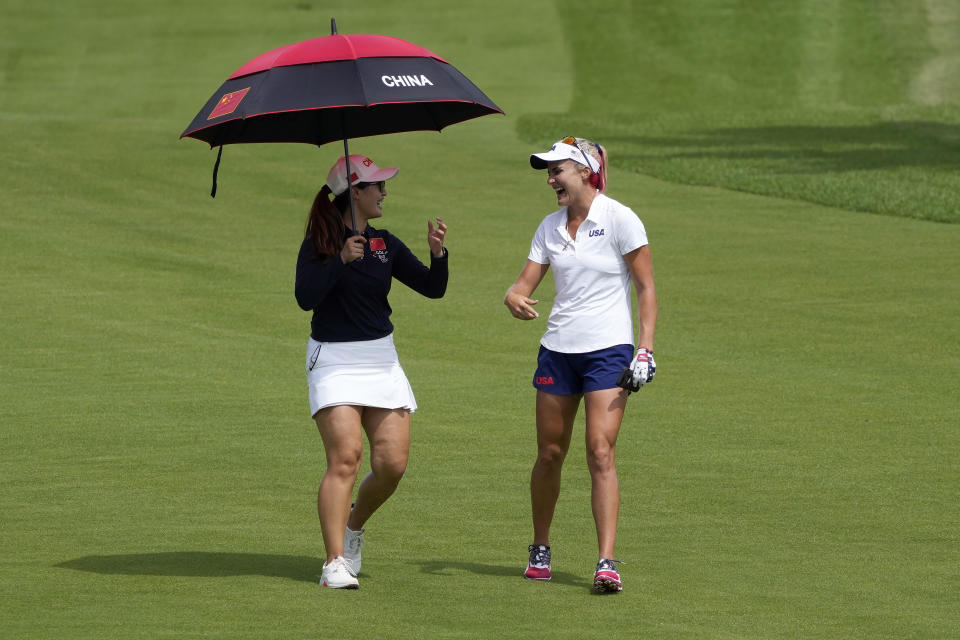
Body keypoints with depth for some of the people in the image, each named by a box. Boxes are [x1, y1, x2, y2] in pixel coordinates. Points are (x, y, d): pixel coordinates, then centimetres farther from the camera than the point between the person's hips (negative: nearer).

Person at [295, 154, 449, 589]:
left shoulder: (385, 245, 10)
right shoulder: (319, 243, -5)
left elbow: (433, 289, 6)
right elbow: (305, 298, -18)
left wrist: (437, 254, -12)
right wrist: (341, 260, -26)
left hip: (382, 361, 5)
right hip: (334, 361, -5)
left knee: (392, 464, -2)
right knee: (345, 458, -17)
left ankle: (354, 525, 28)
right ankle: (335, 563, -18)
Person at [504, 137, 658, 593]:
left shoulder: (618, 220, -8)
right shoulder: (550, 227, 9)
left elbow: (646, 288, -6)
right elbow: (524, 283, 9)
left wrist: (645, 349, -13)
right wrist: (515, 299, -16)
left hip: (608, 350, -5)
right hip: (557, 350, 5)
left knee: (600, 453, -14)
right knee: (549, 454, 8)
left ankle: (606, 563, -18)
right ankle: (540, 550, 26)